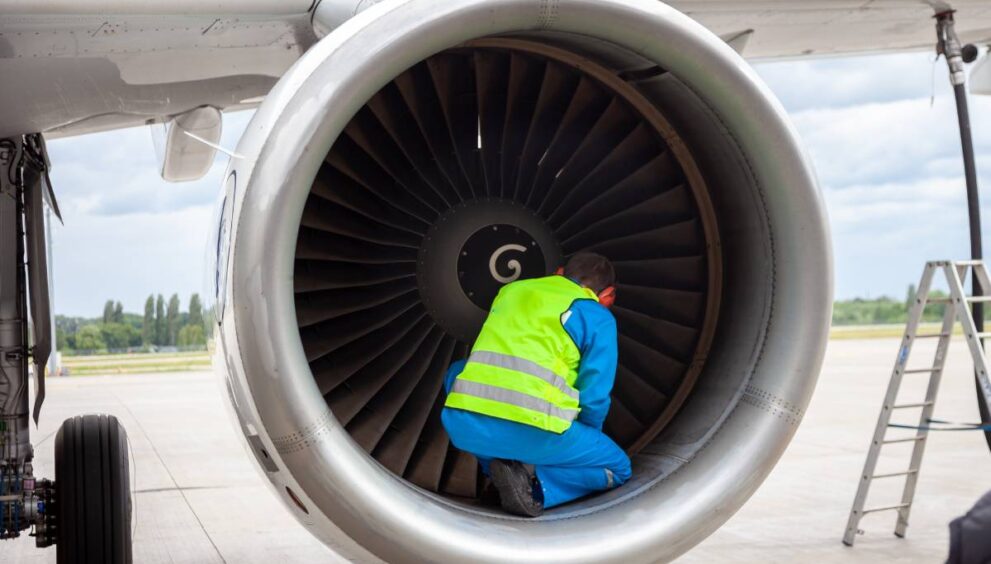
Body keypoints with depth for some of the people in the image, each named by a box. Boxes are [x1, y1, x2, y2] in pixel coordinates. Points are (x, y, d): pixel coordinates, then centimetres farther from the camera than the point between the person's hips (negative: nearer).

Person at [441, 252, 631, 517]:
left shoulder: (511, 290, 25)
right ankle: (533, 483, -7)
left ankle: (497, 464, 16)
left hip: (464, 426, 4)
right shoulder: (598, 317, 10)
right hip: (532, 433, -4)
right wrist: (584, 443, 27)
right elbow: (594, 398, 5)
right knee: (618, 469, 19)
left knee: (458, 373, 38)